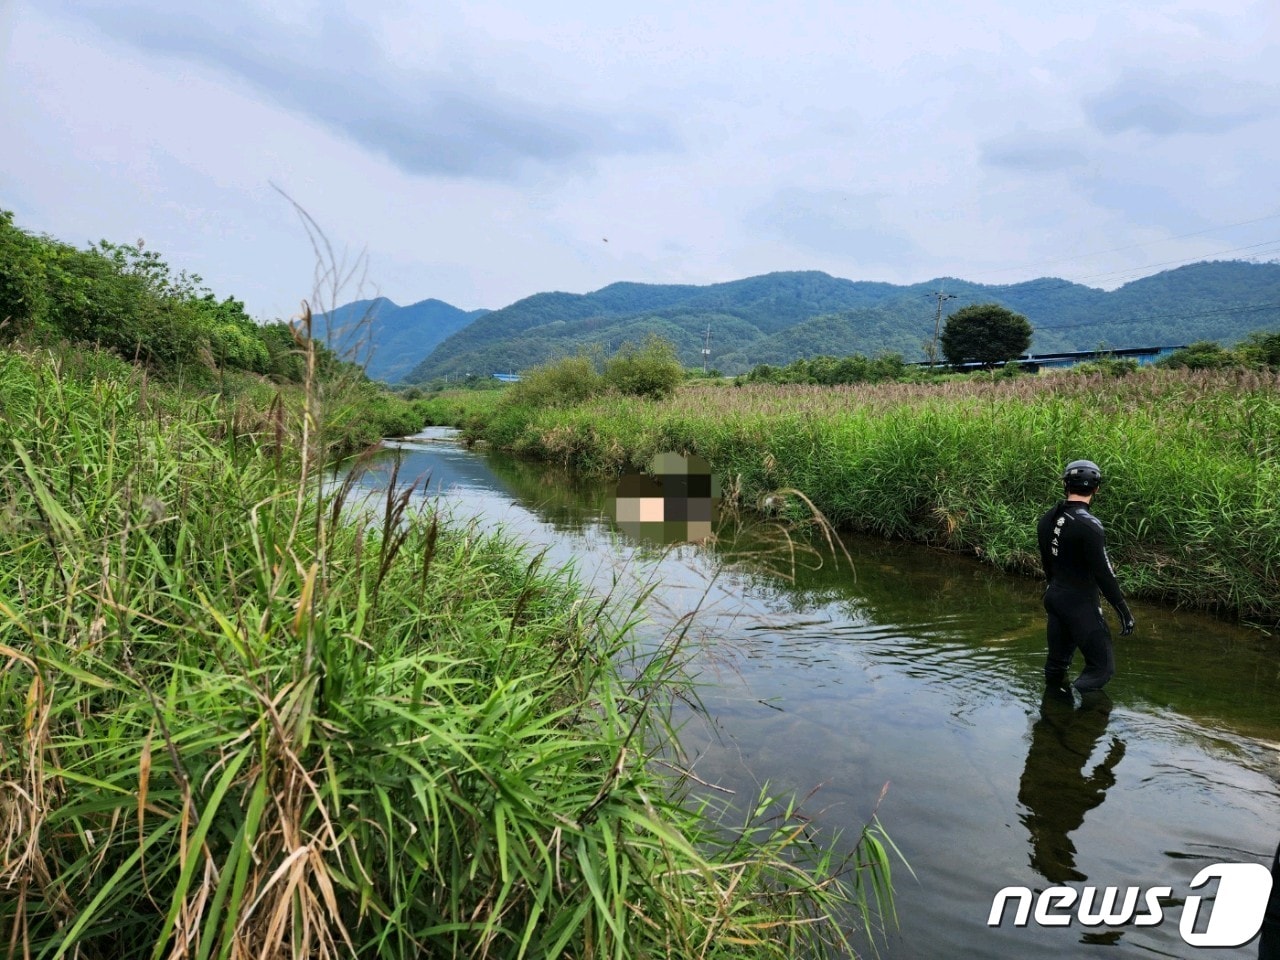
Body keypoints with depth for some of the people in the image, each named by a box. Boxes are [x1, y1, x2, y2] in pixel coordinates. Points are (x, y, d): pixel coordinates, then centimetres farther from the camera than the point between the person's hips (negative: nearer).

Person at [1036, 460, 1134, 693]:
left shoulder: (1046, 520, 2)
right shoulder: (1089, 525, -21)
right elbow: (1103, 573, -19)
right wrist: (1124, 612, -11)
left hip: (1054, 598, 8)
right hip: (1080, 604, -8)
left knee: (1057, 661, 18)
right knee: (1102, 667, 2)